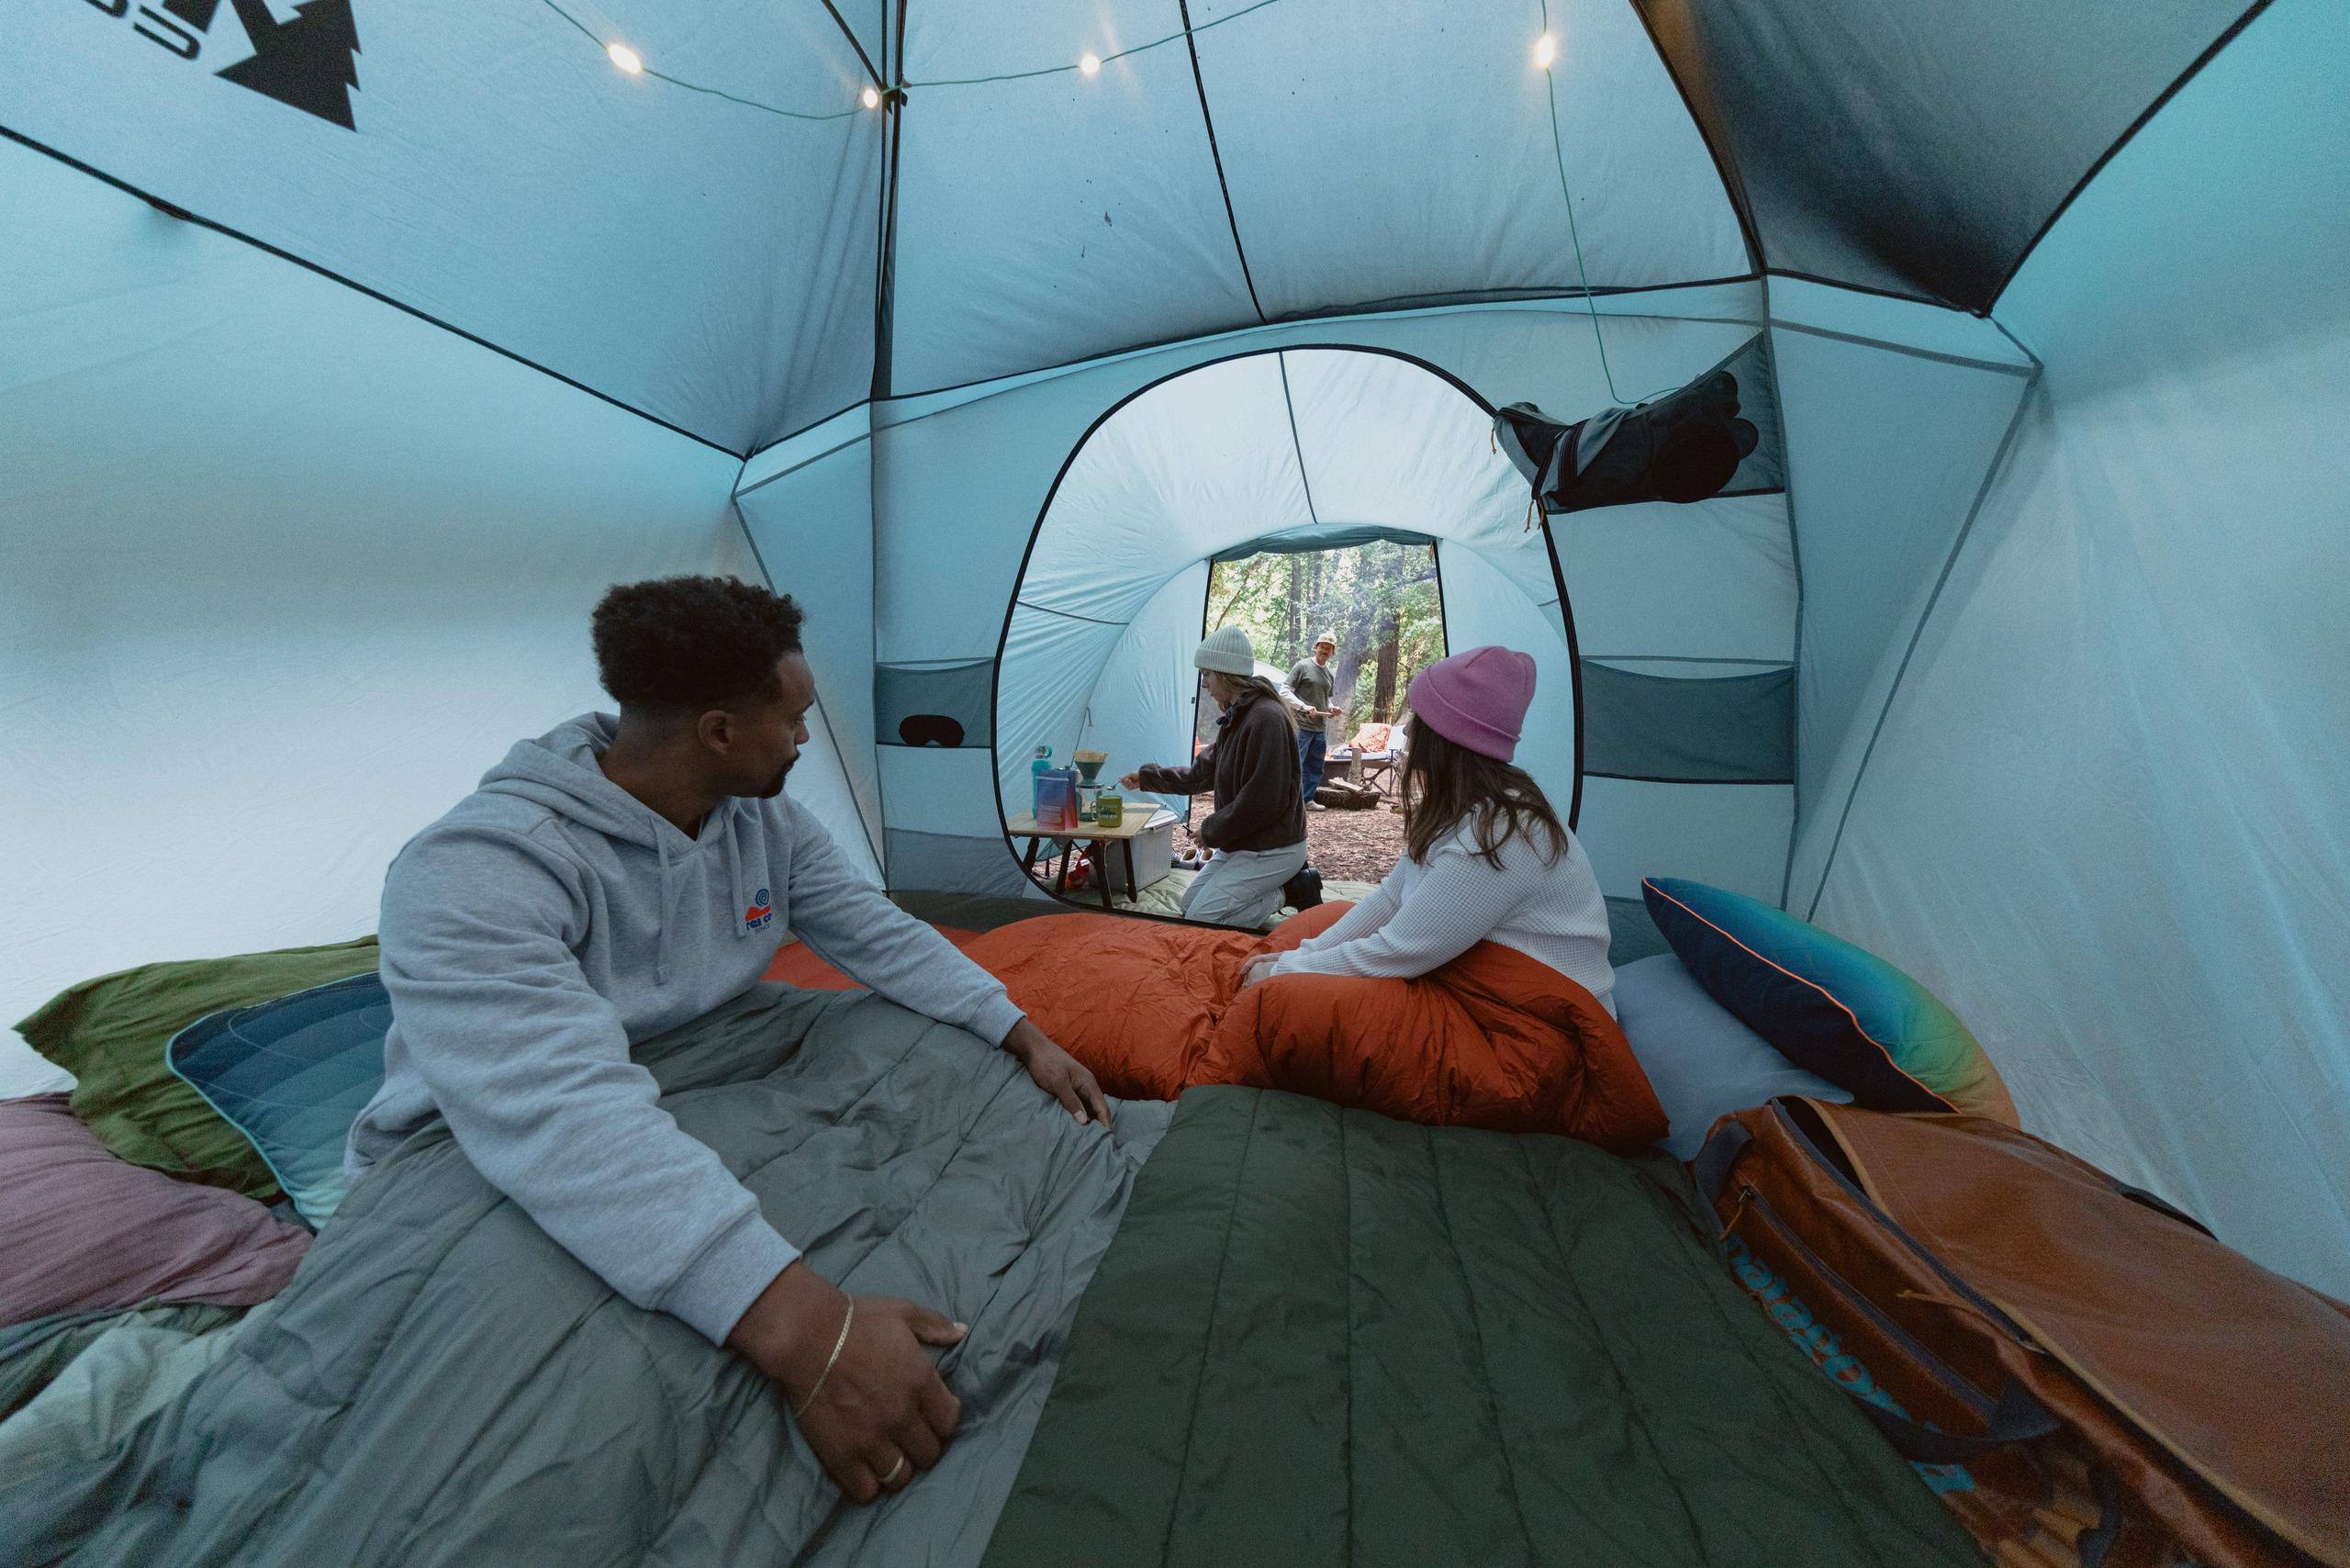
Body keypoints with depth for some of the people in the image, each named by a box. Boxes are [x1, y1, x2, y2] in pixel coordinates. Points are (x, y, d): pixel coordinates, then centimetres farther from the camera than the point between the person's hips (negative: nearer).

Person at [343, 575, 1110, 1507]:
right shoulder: (475, 872, -31)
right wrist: (807, 1331, -48)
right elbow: (563, 1119, -43)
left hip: (693, 1124, 6)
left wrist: (1025, 1036, -15)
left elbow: (883, 936, -7)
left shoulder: (768, 823, -8)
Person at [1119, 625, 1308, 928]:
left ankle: (1282, 896, 0)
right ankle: (1282, 887, 12)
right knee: (1189, 901, 17)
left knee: (1199, 919, -12)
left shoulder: (1266, 718, -24)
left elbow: (1262, 802, -27)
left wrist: (1211, 830, -14)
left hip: (1271, 849, -10)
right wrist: (1147, 777, 22)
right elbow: (1203, 773, 19)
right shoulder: (1236, 717, 9)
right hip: (1241, 844, 10)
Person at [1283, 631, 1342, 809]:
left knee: (1316, 767, 11)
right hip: (1301, 726, -7)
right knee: (1296, 764, -7)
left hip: (1320, 728, 7)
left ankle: (1307, 799, 21)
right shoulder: (1302, 666, -4)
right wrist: (1304, 706, -19)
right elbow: (1285, 692, -8)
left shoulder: (1331, 673, 16)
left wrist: (1331, 710, 5)